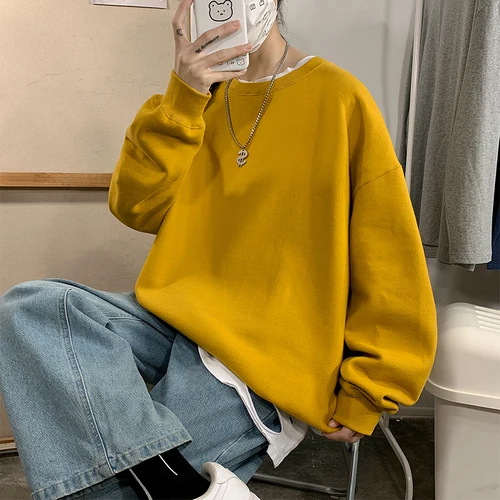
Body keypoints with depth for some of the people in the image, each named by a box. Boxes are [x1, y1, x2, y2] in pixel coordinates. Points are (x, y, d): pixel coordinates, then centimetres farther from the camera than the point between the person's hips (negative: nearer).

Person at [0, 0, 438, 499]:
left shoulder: (338, 96, -3)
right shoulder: (196, 97, 13)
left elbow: (390, 266, -5)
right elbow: (137, 210, 1)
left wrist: (364, 399, -5)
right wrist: (181, 98, -11)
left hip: (265, 352, -6)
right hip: (171, 314, 7)